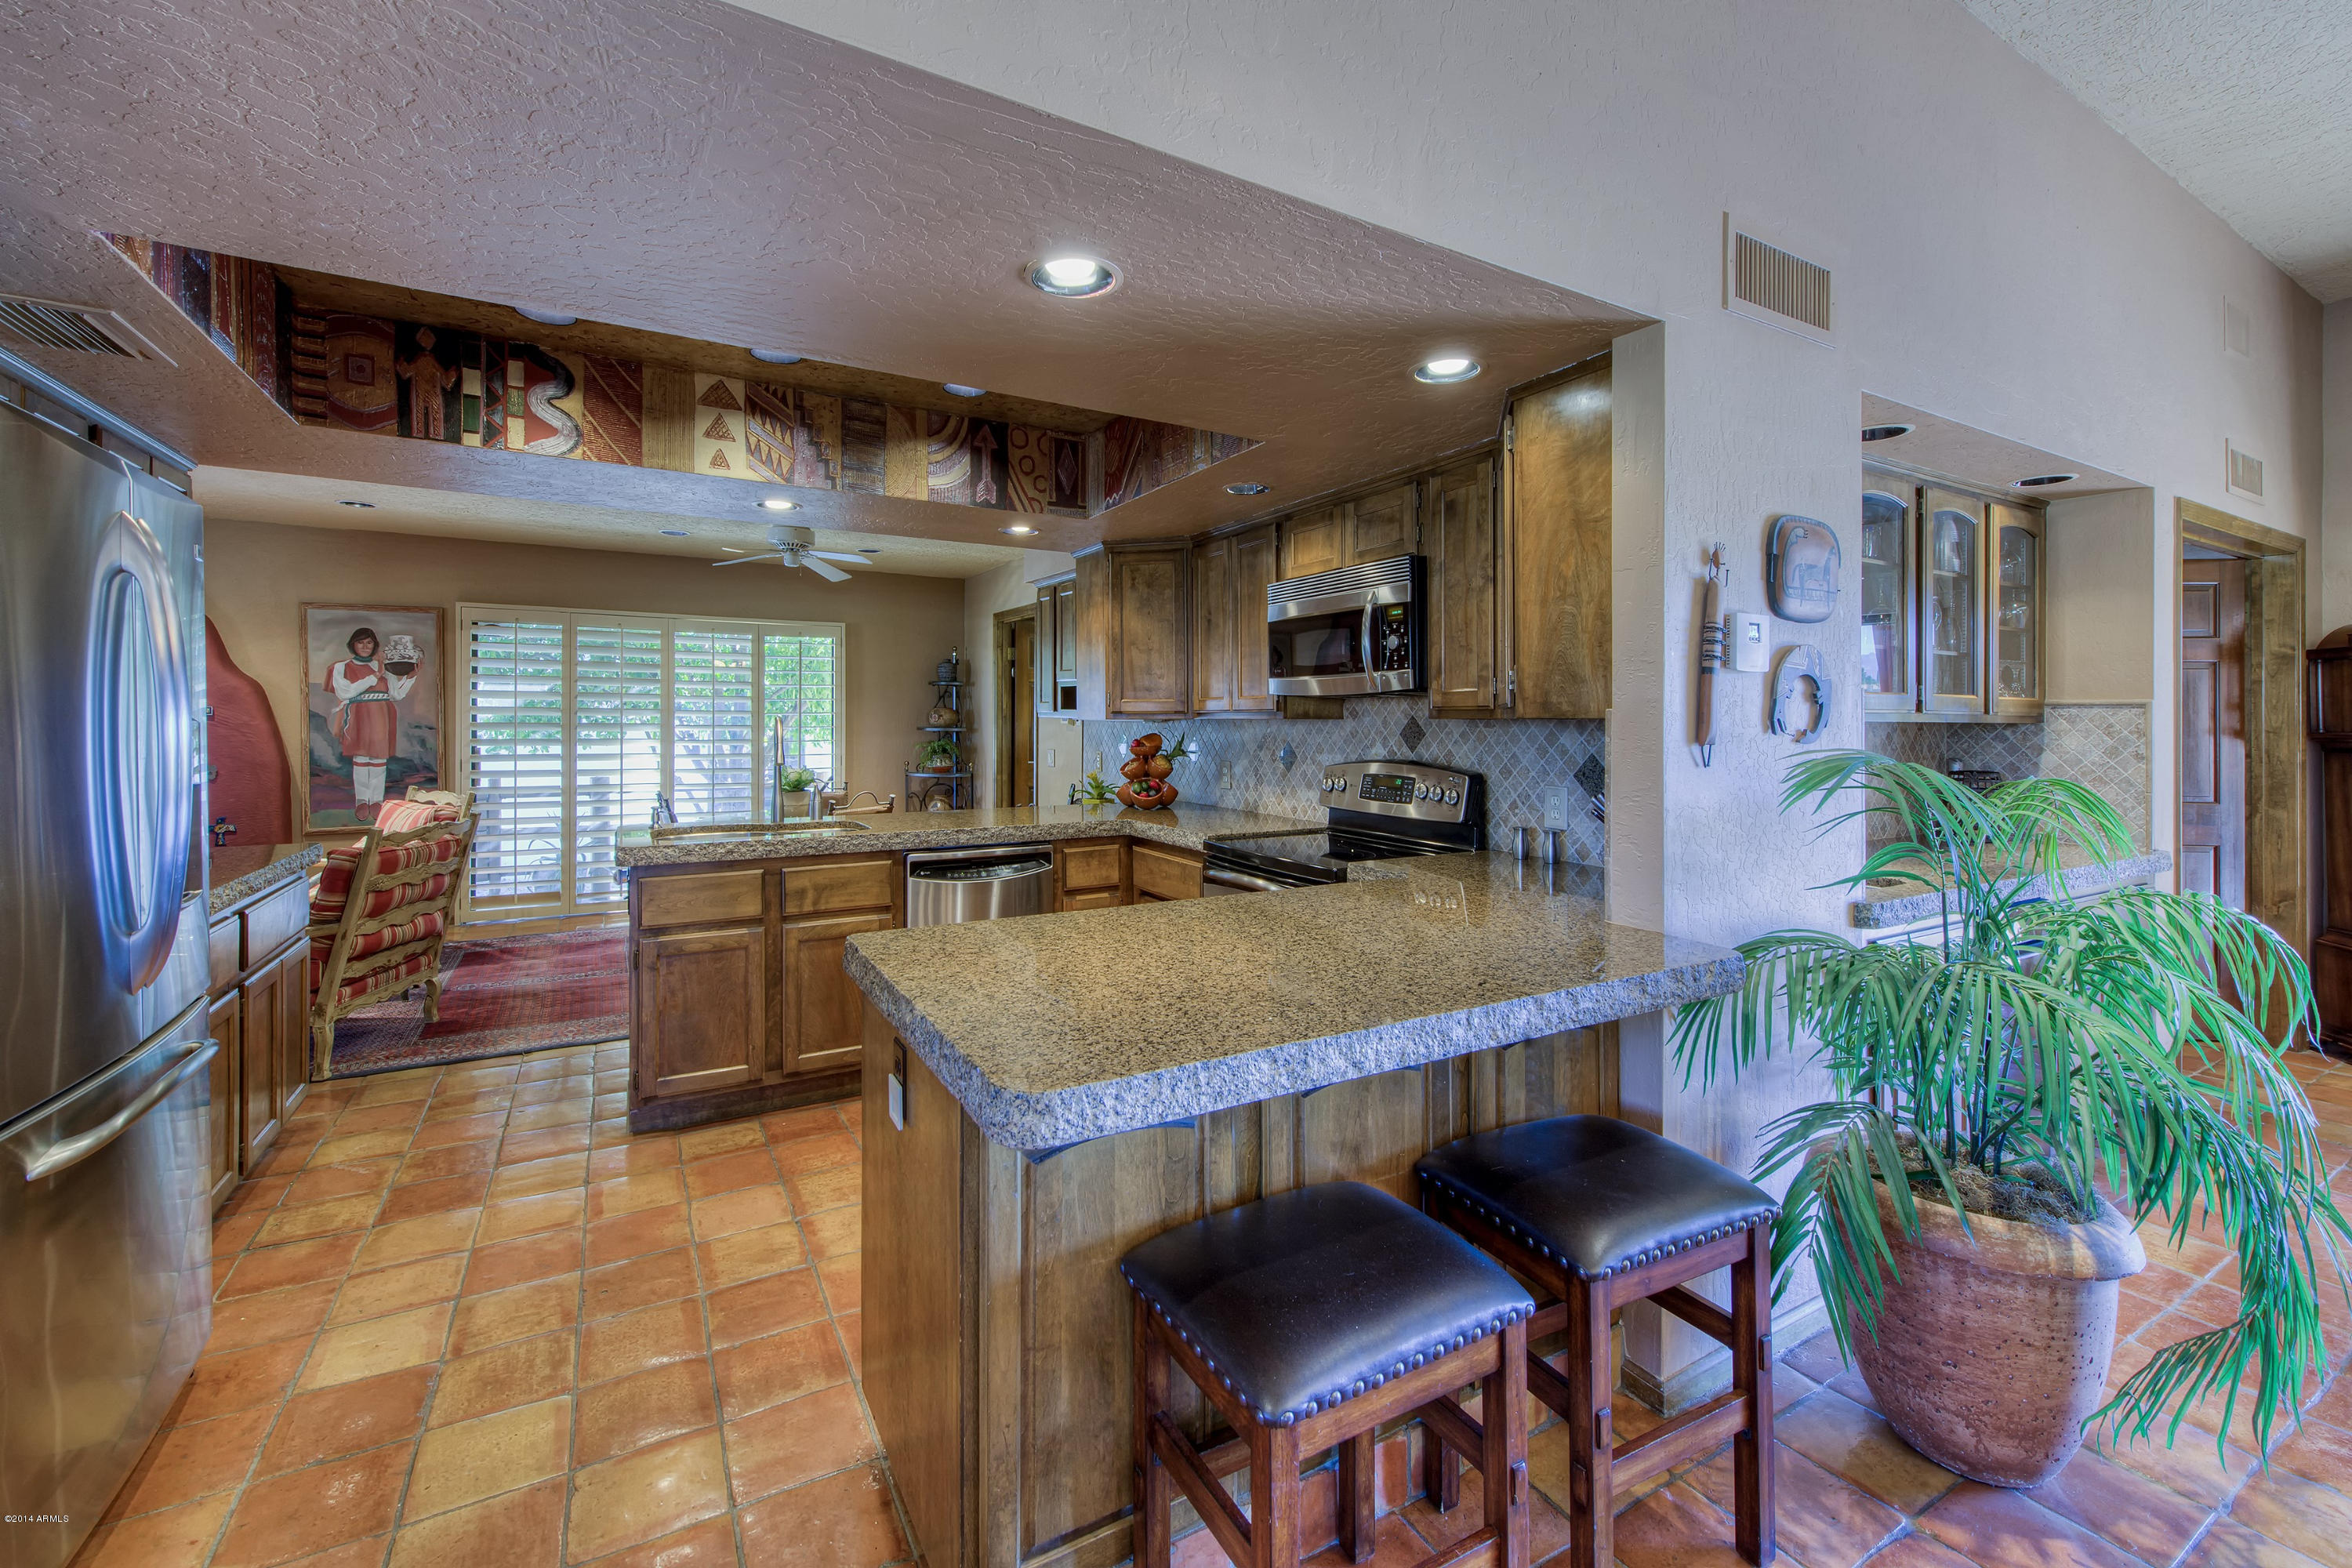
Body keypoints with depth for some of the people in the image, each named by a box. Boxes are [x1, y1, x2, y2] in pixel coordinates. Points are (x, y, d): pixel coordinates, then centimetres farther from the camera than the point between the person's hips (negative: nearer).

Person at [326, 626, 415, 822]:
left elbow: (397, 694, 9)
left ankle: (377, 800, 3)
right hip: (357, 720, -2)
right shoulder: (342, 667, 9)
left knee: (379, 758, -1)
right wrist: (374, 677, -9)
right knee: (360, 758, -5)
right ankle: (361, 801, 1)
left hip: (380, 720, 2)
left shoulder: (383, 667, 16)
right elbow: (345, 692, -7)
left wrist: (411, 675, -4)